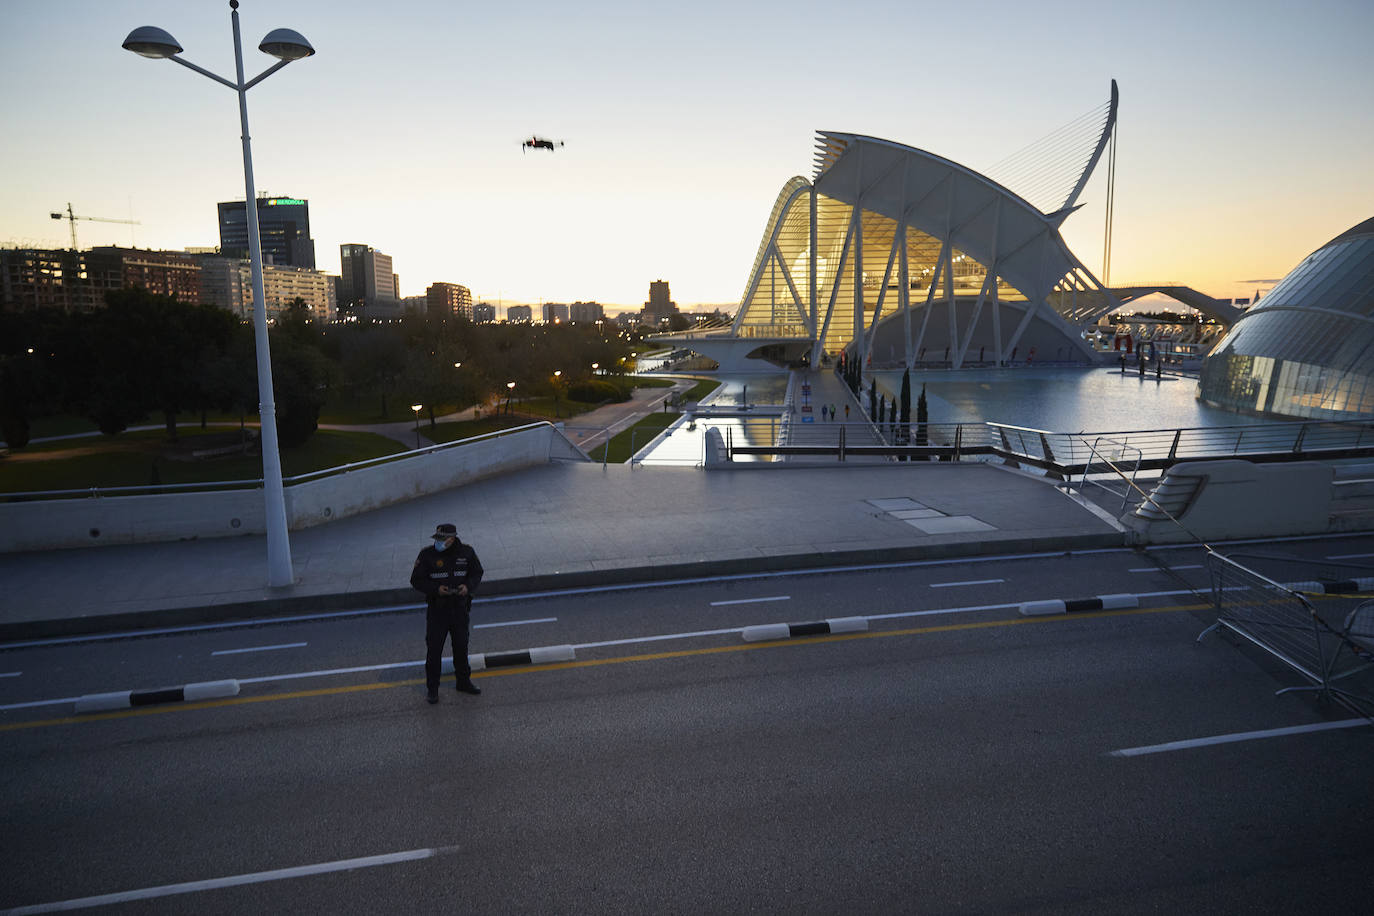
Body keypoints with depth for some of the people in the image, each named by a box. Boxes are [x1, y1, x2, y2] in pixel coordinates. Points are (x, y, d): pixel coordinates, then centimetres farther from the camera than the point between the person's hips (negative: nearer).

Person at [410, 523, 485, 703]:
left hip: (460, 607, 2)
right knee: (434, 649, 0)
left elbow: (477, 573, 7)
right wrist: (436, 589, -22)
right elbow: (416, 580, -7)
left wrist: (468, 586, -13)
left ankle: (464, 682, 32)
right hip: (437, 609, -2)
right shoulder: (427, 555, -11)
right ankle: (432, 689, 14)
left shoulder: (466, 552, -5)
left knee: (461, 646, 15)